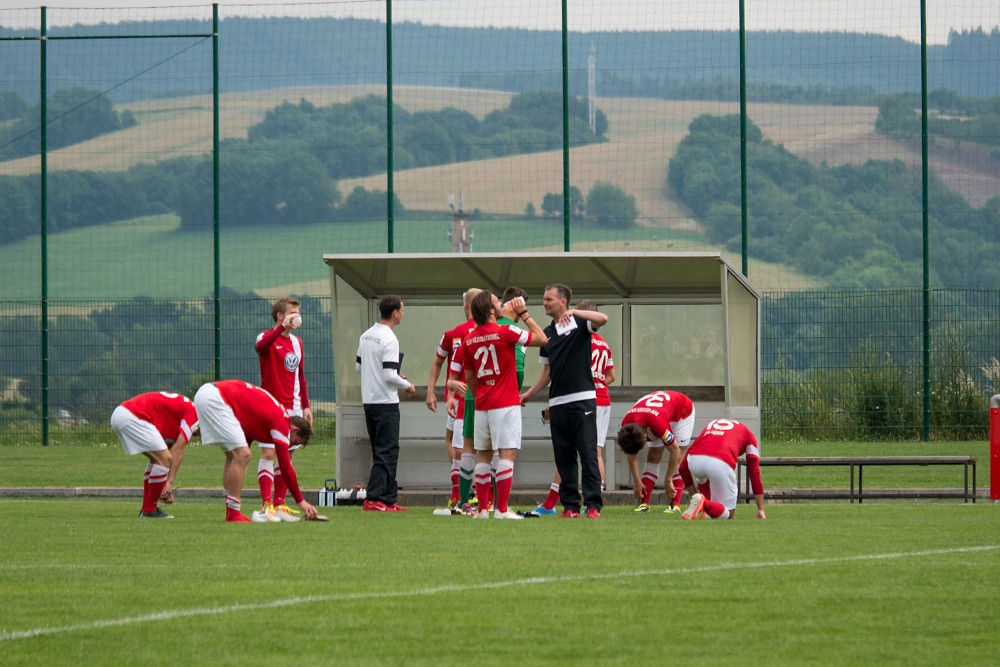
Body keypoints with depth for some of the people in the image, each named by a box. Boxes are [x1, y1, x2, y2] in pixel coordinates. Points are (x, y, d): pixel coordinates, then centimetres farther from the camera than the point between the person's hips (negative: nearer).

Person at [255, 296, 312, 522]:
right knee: (268, 454, -10)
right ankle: (267, 505, -13)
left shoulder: (296, 342, 15)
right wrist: (282, 327, -37)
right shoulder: (268, 337, -6)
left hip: (293, 408, 7)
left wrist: (306, 406, 18)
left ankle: (279, 503, 12)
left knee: (288, 455, 7)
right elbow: (260, 346, -33)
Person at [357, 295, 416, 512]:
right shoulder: (389, 339, -17)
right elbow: (389, 376, -21)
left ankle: (389, 500, 15)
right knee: (387, 453, -6)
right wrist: (407, 385, -2)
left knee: (384, 453, 13)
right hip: (386, 402, -8)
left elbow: (359, 366, 18)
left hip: (369, 401, 8)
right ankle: (373, 499, -13)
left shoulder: (366, 336, 9)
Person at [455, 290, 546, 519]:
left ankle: (482, 509, 9)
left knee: (483, 455, 11)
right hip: (506, 405, -6)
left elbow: (469, 378, 14)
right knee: (507, 454, -6)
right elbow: (542, 339, -3)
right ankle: (502, 509, -12)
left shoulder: (468, 341, 6)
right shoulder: (505, 332, -11)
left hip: (482, 406, 6)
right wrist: (523, 314, 5)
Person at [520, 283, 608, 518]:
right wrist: (529, 393, 18)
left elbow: (602, 319, -22)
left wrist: (573, 312, -27)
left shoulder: (579, 324, -1)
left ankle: (593, 504, -8)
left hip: (582, 399, -6)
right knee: (563, 456, 4)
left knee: (587, 453, -8)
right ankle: (570, 505, 8)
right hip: (557, 402, 6)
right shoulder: (547, 334, 17)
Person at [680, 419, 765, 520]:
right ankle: (704, 503, -17)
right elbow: (755, 473, 20)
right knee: (727, 515, 16)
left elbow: (683, 468, 32)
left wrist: (694, 494, 38)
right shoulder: (747, 433, 30)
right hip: (721, 463, -3)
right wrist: (761, 510, 21)